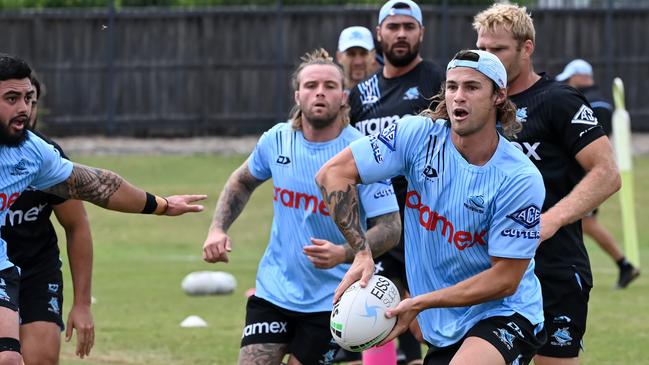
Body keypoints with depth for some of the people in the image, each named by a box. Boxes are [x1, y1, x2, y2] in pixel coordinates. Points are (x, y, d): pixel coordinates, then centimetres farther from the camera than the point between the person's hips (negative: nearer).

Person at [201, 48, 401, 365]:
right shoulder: (276, 140, -2)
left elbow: (390, 228, -16)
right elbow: (243, 180, 19)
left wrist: (344, 253, -33)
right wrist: (218, 229, 4)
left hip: (329, 300, -3)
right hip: (273, 288, 3)